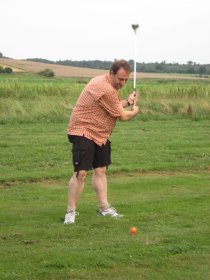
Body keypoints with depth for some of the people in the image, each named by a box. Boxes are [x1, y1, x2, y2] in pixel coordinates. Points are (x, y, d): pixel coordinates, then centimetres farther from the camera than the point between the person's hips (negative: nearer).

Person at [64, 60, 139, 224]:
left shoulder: (103, 82, 7)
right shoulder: (107, 90, -24)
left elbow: (113, 107, 19)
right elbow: (123, 116, -14)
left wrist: (127, 102, 10)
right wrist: (135, 111, 5)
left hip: (100, 135, 11)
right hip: (83, 132, -11)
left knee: (100, 170, 14)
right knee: (81, 172, -15)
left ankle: (104, 208, 22)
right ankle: (71, 212, -9)